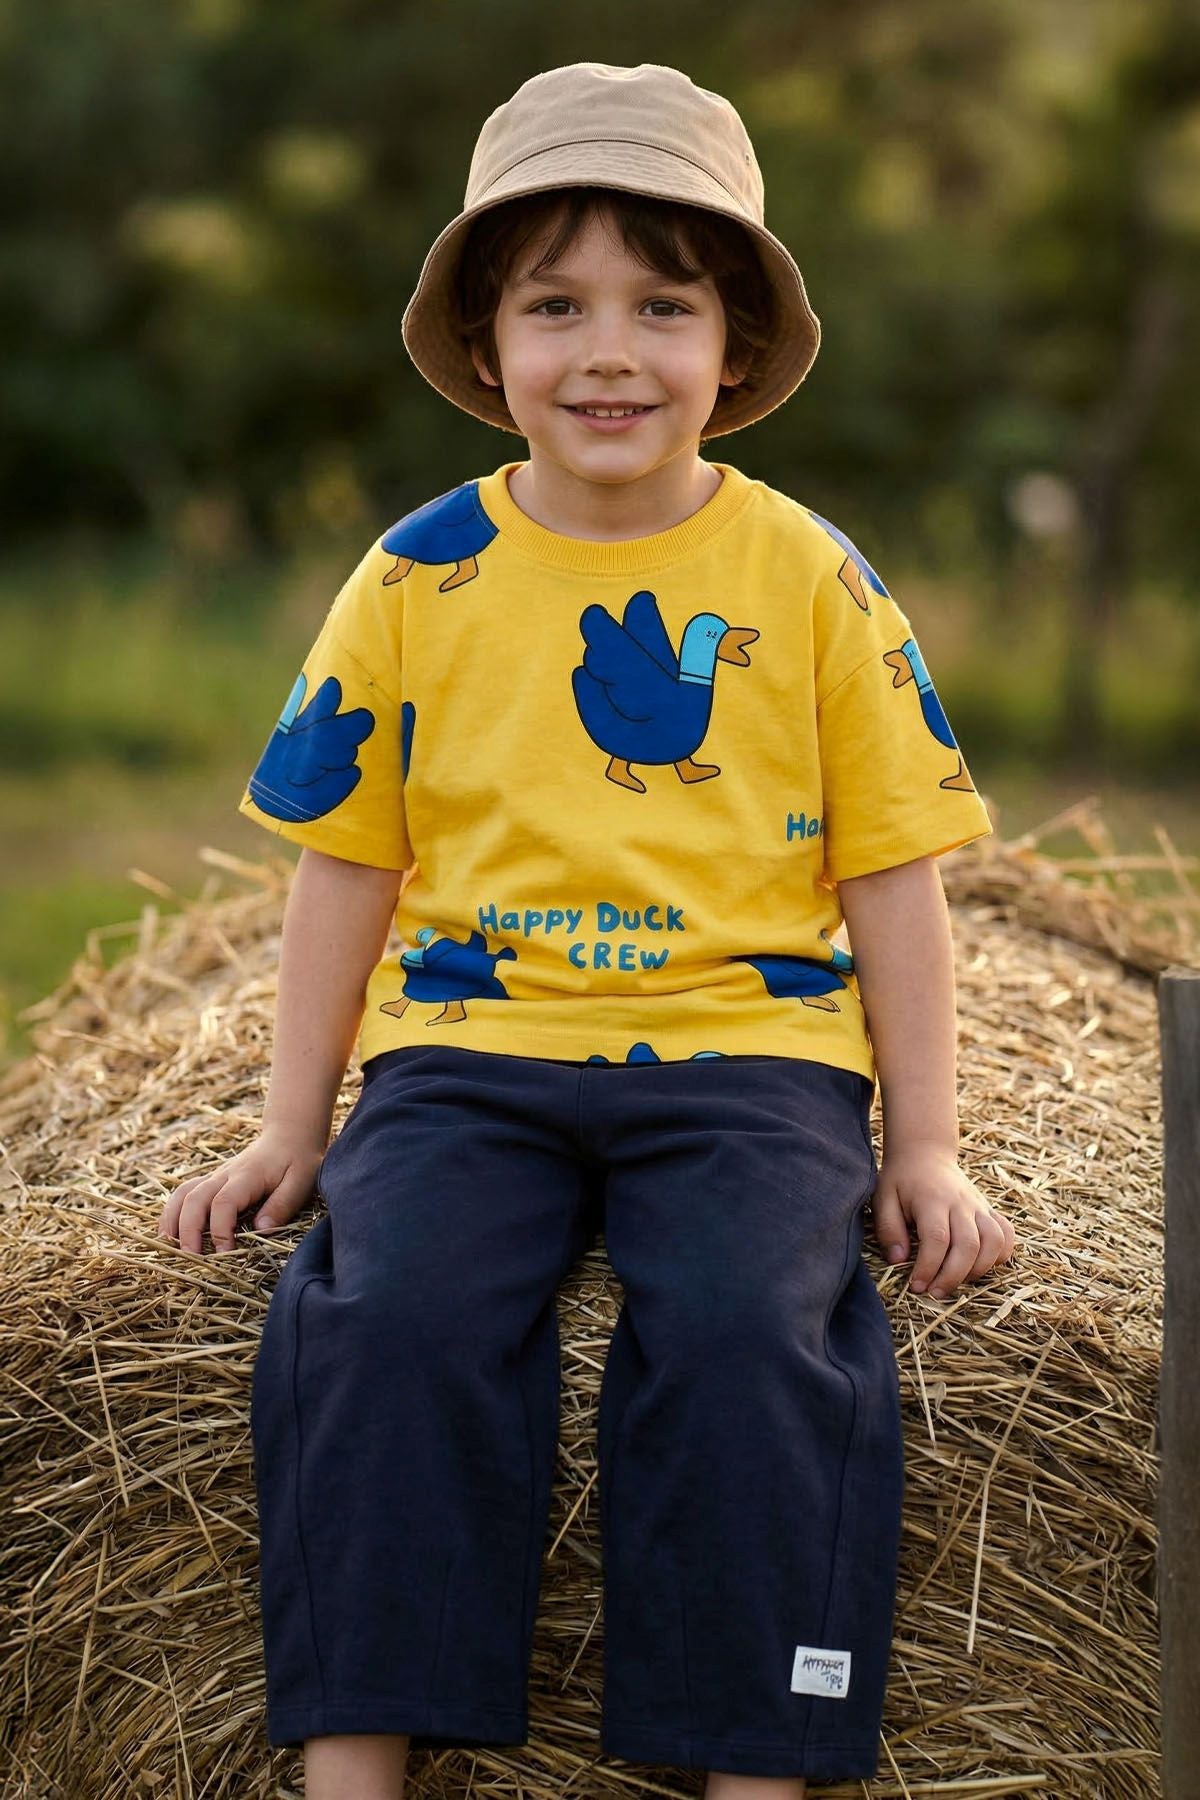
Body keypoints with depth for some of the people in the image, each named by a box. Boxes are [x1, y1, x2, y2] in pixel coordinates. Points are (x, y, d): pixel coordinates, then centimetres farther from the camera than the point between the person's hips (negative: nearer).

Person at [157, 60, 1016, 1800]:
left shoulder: (809, 580, 5)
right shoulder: (418, 579, 8)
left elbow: (892, 872, 8)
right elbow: (350, 861, 14)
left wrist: (925, 1149, 3)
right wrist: (290, 1127, 10)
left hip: (746, 1051, -1)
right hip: (467, 1045, 1)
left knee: (748, 1334, -29)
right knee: (390, 1316, -27)